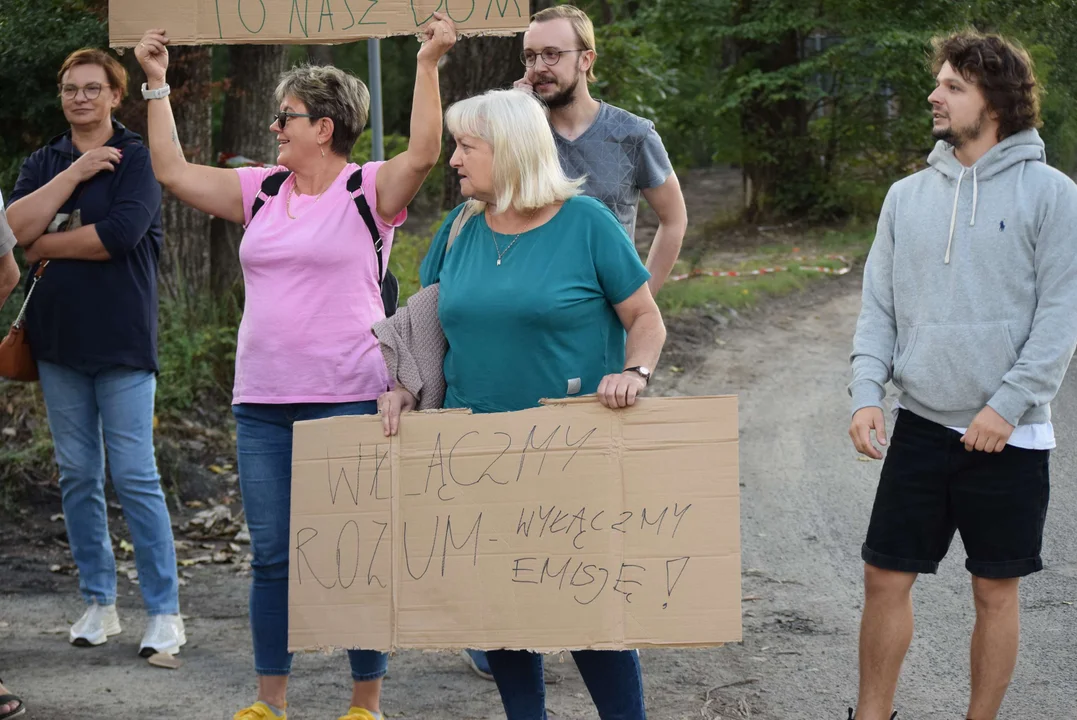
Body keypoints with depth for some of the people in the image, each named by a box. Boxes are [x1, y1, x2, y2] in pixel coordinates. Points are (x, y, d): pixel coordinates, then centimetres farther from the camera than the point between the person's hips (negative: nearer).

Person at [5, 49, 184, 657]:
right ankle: (100, 602, 18)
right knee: (78, 476, 9)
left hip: (121, 340, -5)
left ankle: (166, 611, -2)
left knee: (135, 476, -7)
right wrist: (74, 174, -11)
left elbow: (120, 233, -17)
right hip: (58, 339, 5)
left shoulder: (137, 159, -2)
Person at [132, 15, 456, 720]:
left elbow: (423, 153, -21)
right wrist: (157, 83, 13)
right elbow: (173, 170, 14)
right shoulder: (262, 191, 11)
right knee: (271, 556, 10)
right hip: (262, 402, 5)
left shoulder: (369, 190, -4)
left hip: (347, 399, -5)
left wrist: (429, 65, -26)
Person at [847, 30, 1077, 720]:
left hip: (1010, 433, -4)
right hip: (921, 426, 4)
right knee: (886, 578, 6)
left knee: (996, 588, 6)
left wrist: (1009, 404, -16)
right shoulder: (908, 196, 7)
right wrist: (867, 392, -5)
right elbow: (879, 308, 8)